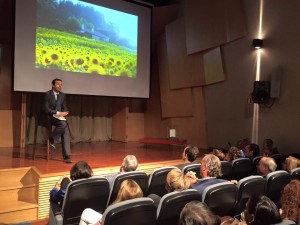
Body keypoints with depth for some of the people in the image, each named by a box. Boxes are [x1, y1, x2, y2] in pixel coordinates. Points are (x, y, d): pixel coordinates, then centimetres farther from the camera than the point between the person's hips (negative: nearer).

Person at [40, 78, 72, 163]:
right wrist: (58, 113, -24)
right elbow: (46, 109, -16)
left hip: (59, 117, 6)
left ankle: (67, 156, -18)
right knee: (63, 124, -33)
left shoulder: (62, 95, 10)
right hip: (48, 117, -6)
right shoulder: (47, 94, -10)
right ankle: (51, 139, -6)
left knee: (66, 129, -20)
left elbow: (64, 108, 12)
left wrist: (64, 112, -11)